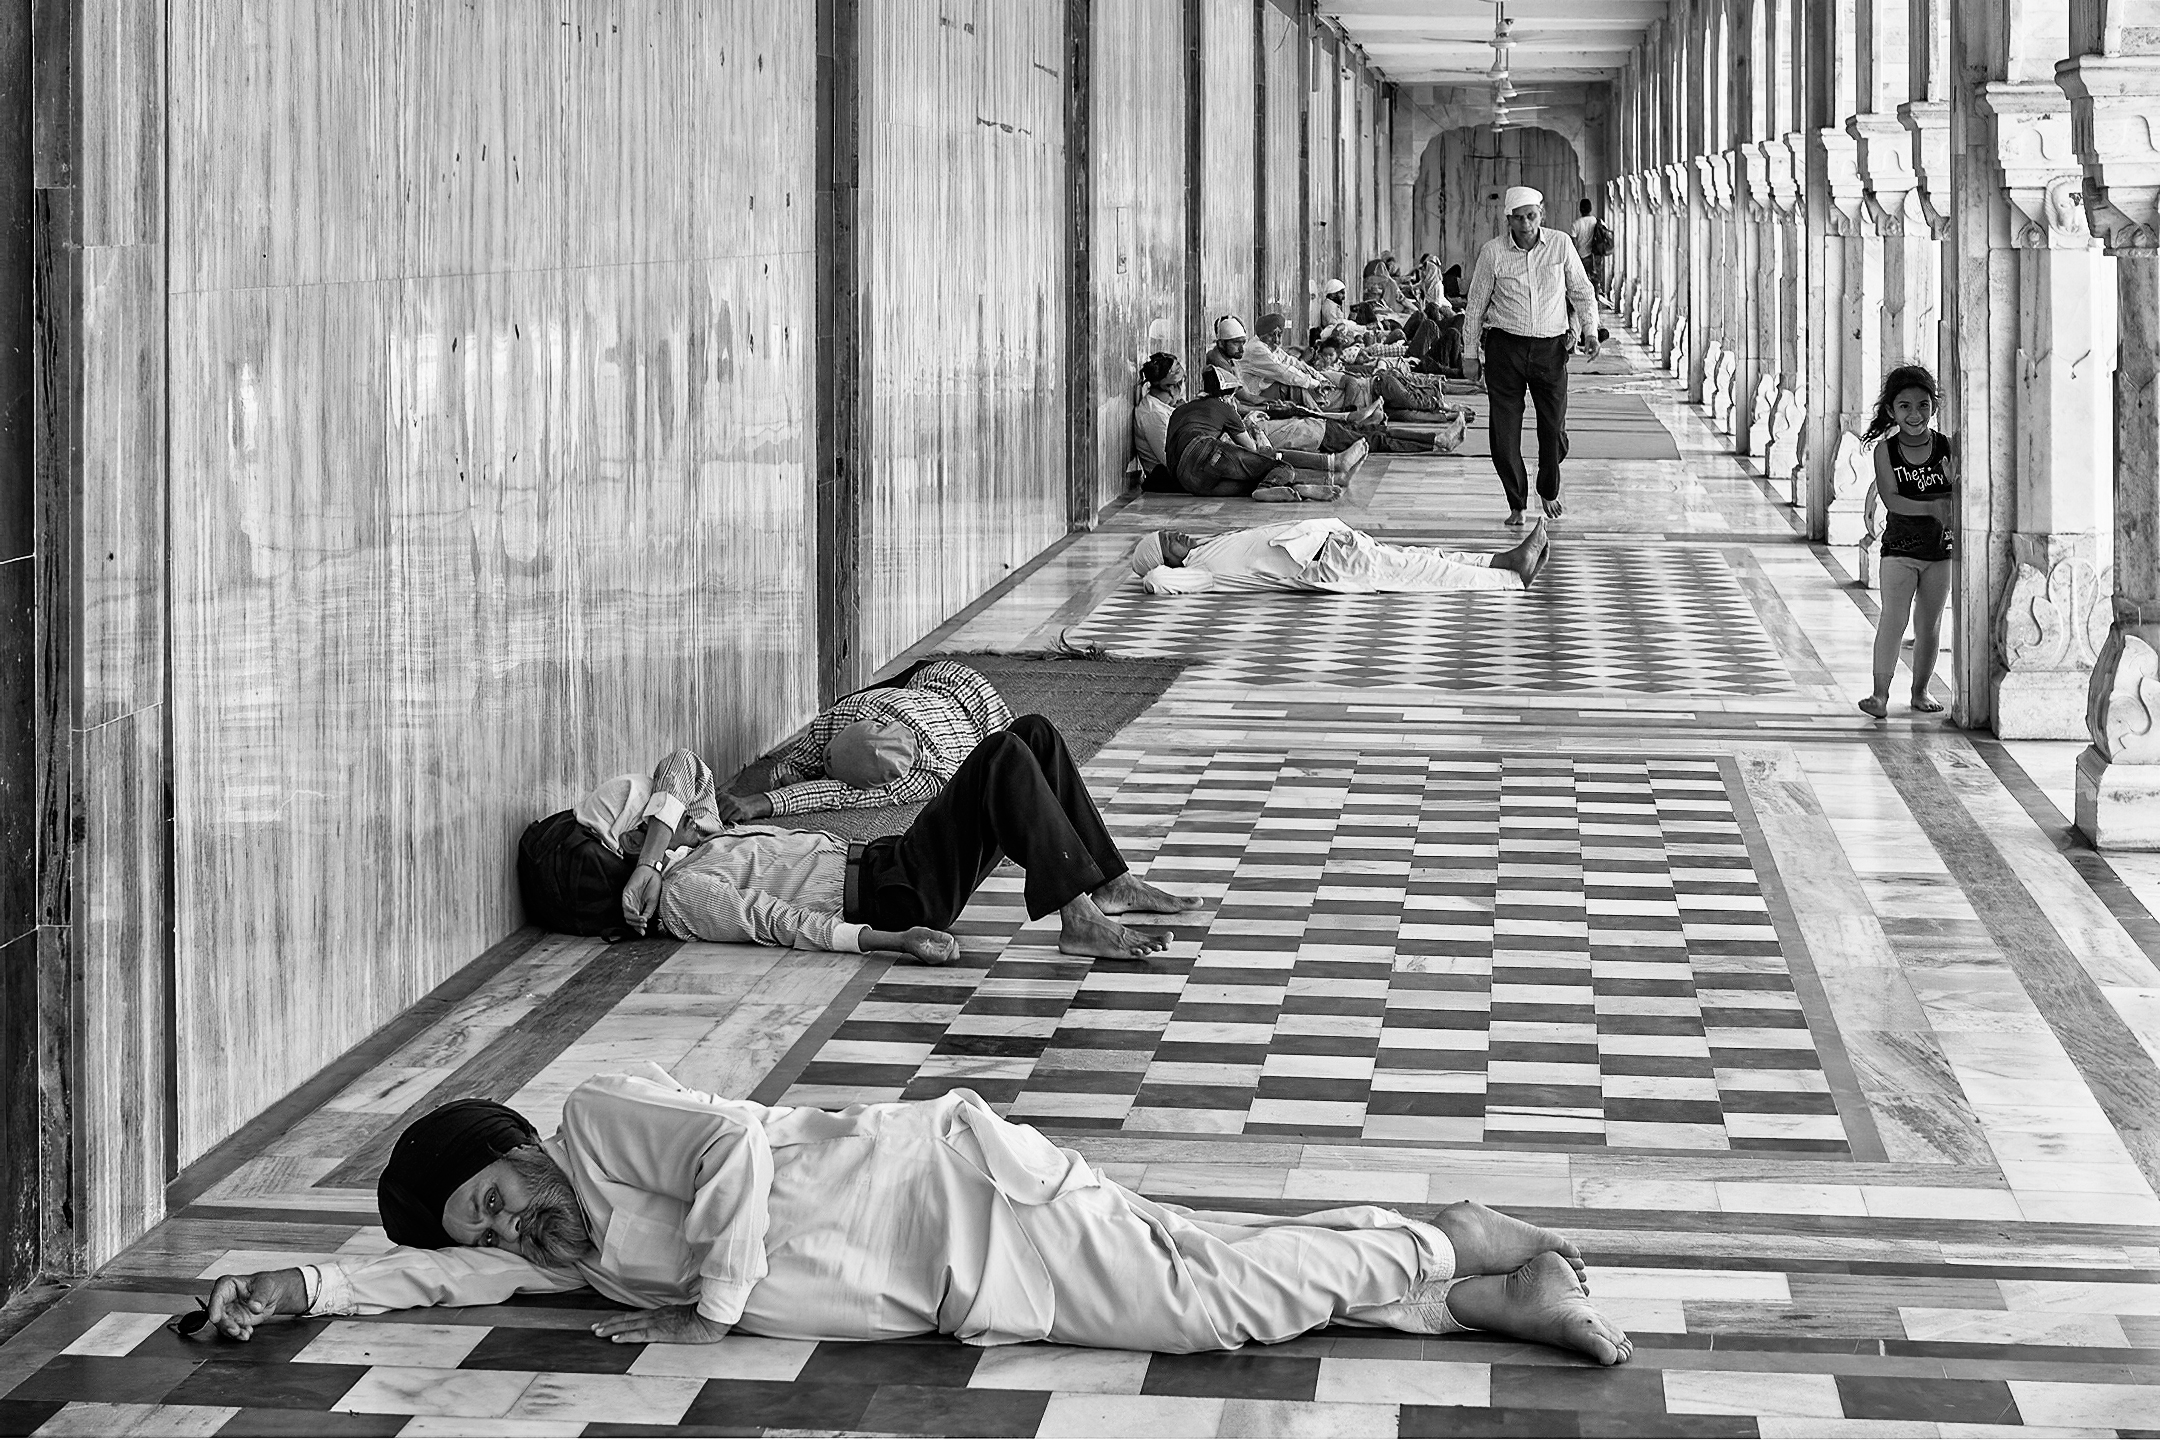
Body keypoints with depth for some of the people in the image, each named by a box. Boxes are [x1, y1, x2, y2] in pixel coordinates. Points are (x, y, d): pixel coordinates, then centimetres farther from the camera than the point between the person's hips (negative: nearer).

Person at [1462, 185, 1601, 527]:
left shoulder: (1561, 244, -1)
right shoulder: (1493, 251, -4)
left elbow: (1582, 291, 10)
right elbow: (1475, 304, 4)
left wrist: (1590, 331, -3)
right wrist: (1469, 354, 5)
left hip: (1551, 346, 1)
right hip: (1505, 346, -1)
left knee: (1554, 430, 3)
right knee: (1505, 431, -2)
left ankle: (1549, 492, 30)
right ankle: (1516, 504, 13)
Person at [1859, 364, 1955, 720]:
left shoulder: (1946, 447, -3)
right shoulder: (1885, 450, -7)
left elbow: (1957, 496, -5)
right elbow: (1891, 499, -15)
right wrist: (1932, 508, -27)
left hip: (1939, 548, 2)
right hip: (1899, 546, -2)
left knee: (1929, 624, 9)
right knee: (1893, 618, -11)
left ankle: (1920, 691, 21)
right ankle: (1880, 693, -11)